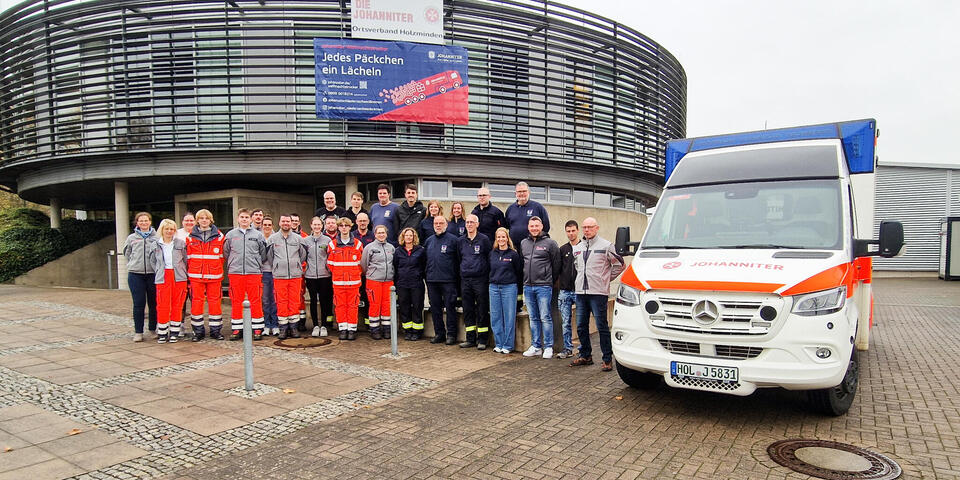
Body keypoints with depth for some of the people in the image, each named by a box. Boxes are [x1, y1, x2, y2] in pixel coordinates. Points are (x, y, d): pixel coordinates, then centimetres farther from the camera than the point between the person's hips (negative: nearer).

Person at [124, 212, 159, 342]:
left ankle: (153, 329, 17)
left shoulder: (157, 237, 3)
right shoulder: (131, 238, 9)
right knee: (139, 304, 1)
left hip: (153, 273, -1)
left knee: (153, 303, 5)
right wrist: (135, 264, 10)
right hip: (135, 274, 1)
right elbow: (127, 254, 19)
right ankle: (138, 332, 7)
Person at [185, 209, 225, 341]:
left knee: (214, 301, 1)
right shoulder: (191, 236, 6)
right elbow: (188, 257, 9)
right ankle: (198, 331, 11)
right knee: (196, 302, 1)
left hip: (214, 275, 0)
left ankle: (215, 330, 11)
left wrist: (218, 269, 6)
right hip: (196, 275, 0)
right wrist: (191, 271, 4)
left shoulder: (218, 236, 6)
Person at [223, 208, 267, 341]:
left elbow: (263, 254, 13)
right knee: (236, 301, 5)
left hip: (254, 272, -1)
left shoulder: (258, 235, 7)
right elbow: (226, 253, 16)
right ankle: (236, 329, 12)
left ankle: (257, 329, 6)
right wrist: (233, 264, 12)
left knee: (256, 301, -1)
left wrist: (256, 264, 10)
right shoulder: (230, 235, 9)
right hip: (235, 272, 1)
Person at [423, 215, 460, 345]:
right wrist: (427, 276, 13)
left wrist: (457, 276, -8)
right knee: (435, 308, 9)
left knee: (450, 307, -1)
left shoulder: (452, 240, -2)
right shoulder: (429, 240, 14)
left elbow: (459, 260, -4)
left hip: (448, 280, -5)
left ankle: (451, 334, 7)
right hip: (432, 280, 5)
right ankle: (439, 333, 19)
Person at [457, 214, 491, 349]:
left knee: (482, 311, -1)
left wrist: (488, 277, -4)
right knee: (468, 311, 8)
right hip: (465, 280, 4)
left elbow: (490, 259, 0)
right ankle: (470, 339, 16)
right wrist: (461, 272, 14)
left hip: (480, 279, -4)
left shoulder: (484, 239, -1)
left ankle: (482, 340, 6)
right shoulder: (460, 241, 12)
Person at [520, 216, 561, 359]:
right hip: (527, 286, 5)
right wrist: (525, 280, 14)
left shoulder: (550, 243, -4)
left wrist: (549, 280, 4)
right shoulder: (523, 243, 12)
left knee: (545, 317, -3)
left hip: (544, 286, -5)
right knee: (533, 318, 11)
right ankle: (535, 346, 18)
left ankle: (548, 347, 6)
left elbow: (556, 264, 0)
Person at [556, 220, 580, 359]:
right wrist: (558, 284, 7)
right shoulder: (563, 249, 12)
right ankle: (568, 348, 16)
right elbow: (557, 269, 13)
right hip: (564, 291, 4)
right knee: (566, 323, 7)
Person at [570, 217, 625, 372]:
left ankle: (607, 359, 3)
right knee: (581, 326, 10)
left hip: (598, 292, -6)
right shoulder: (577, 248, 14)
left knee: (602, 327, -4)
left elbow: (620, 265, 2)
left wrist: (606, 279, 3)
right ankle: (585, 356, 23)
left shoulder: (606, 246, -3)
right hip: (581, 292, 6)